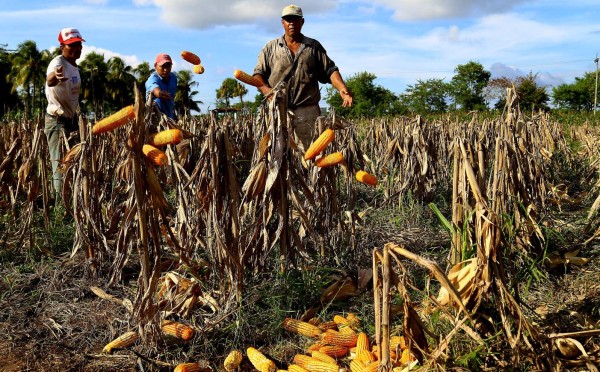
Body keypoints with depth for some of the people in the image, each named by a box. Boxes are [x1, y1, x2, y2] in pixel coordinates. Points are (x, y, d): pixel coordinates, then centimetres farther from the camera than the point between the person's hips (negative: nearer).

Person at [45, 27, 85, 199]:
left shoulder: (74, 65, 9)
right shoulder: (58, 62, -18)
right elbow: (49, 81, -42)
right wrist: (54, 76, -64)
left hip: (71, 119, 9)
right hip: (57, 121, -9)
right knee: (60, 163, -12)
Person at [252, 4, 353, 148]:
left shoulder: (314, 46, 15)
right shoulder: (270, 48, 15)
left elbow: (330, 70, 10)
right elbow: (258, 74, 11)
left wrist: (342, 88, -9)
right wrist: (266, 89, -11)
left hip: (307, 109, 0)